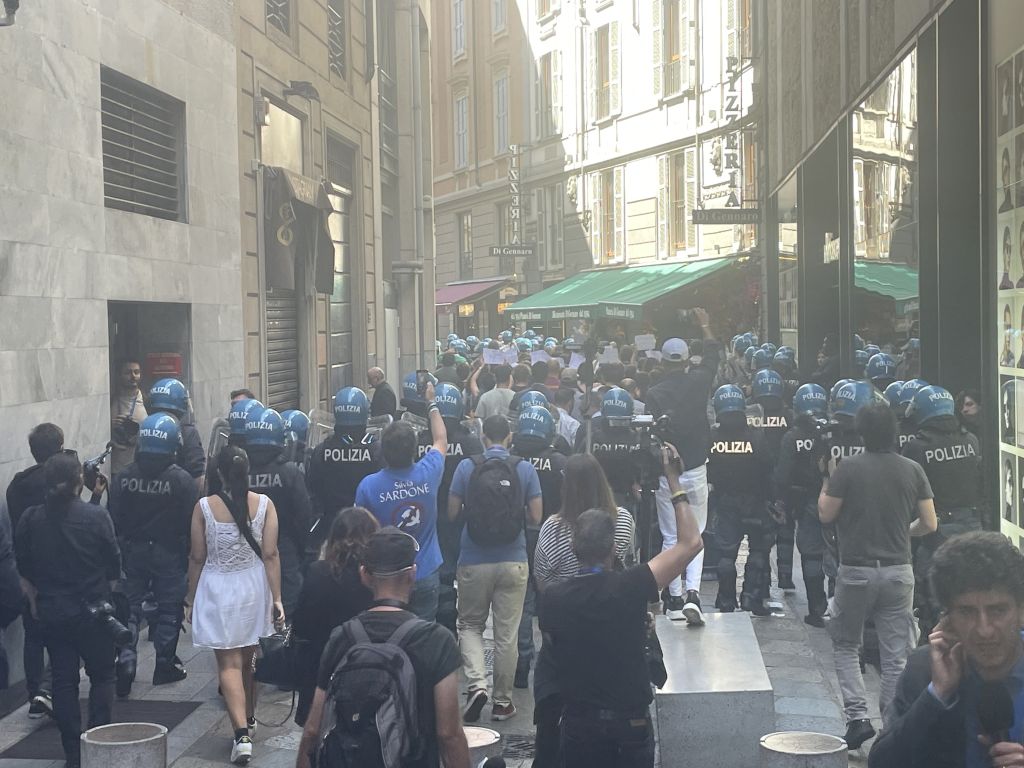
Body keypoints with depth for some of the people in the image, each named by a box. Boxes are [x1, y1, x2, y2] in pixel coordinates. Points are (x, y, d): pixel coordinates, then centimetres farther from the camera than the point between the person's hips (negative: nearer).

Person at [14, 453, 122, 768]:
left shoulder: (30, 520, -5)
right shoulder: (96, 516, -14)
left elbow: (24, 572, 6)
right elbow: (114, 567, -5)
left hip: (51, 613, 3)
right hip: (92, 610, -3)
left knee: (64, 680, 10)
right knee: (102, 675, 13)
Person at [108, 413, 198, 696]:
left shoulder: (123, 478, -6)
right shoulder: (181, 480, -14)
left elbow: (113, 519, -2)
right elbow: (191, 522, -11)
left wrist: (117, 551, 8)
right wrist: (189, 554, 2)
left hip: (132, 552, 2)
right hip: (169, 553, -2)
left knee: (130, 608, 10)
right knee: (169, 608, 11)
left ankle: (125, 663, -2)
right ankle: (165, 664, 18)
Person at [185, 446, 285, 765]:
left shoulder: (204, 507, -10)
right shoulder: (264, 504, -7)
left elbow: (197, 557, -5)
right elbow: (270, 554, -8)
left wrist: (191, 601, 6)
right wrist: (277, 598, -3)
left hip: (217, 589, -2)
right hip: (254, 587, 3)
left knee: (229, 664, -1)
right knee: (249, 659, 20)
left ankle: (242, 733, -14)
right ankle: (248, 717, 38)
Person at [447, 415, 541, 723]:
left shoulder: (467, 467, -5)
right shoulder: (525, 469, -4)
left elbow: (452, 513, -1)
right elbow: (535, 517, -2)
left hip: (474, 562, 0)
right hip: (513, 562, 0)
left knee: (470, 625, 15)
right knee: (507, 633, 9)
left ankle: (477, 683, -5)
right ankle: (502, 700, 16)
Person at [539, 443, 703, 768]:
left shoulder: (552, 599, -11)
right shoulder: (630, 587, -20)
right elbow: (691, 542, -13)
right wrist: (673, 480, -8)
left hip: (579, 724, 2)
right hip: (631, 721, -2)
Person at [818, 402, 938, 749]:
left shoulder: (848, 468, -10)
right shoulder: (912, 470, 0)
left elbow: (825, 514, -4)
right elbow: (929, 524, 3)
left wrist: (827, 480, 10)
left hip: (856, 570, -2)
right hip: (899, 571, 2)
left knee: (846, 646, 14)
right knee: (896, 656, 8)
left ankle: (857, 716, 0)